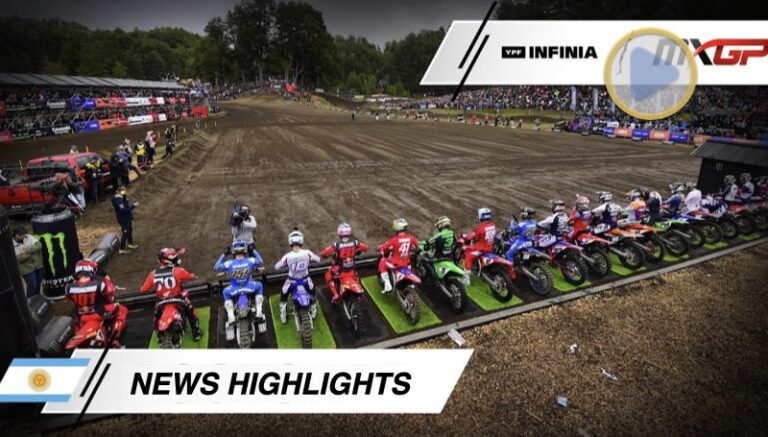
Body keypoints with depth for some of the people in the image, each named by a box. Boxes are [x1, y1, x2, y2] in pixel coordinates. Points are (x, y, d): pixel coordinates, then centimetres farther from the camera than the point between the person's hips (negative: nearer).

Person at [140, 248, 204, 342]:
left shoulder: (153, 274, -8)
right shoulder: (178, 270, -16)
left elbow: (143, 289, -3)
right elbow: (191, 277, -1)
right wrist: (193, 276, 24)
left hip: (162, 303, 3)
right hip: (178, 300, -3)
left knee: (157, 314, 35)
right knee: (190, 310, 24)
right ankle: (197, 333, 28)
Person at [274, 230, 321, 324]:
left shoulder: (287, 256, -27)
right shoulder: (307, 253, -23)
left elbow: (277, 267, -13)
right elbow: (318, 259, -5)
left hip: (292, 281, -1)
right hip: (305, 280, 1)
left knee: (283, 294, 28)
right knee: (312, 291, 35)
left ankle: (283, 316, 32)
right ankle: (313, 310, 46)